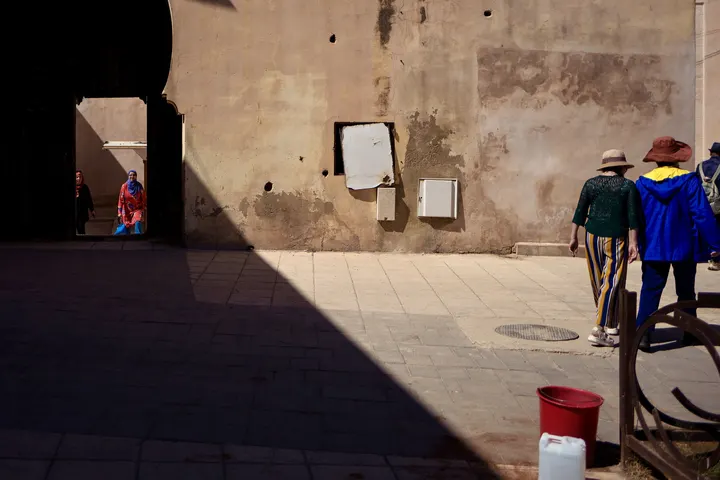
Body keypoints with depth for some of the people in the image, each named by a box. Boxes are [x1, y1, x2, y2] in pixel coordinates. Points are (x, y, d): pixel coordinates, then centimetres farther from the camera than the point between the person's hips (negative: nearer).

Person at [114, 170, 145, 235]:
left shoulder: (139, 186, -6)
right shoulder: (124, 186, -8)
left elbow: (143, 199, 1)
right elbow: (121, 200, -5)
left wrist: (143, 211, 0)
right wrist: (119, 214, -7)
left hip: (137, 209, 0)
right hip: (127, 211, 0)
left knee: (138, 223, -27)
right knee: (125, 229, 1)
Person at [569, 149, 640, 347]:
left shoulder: (591, 184, 5)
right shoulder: (628, 186, -3)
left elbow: (580, 212, 4)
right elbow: (633, 217, -9)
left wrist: (573, 237, 8)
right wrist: (633, 242, -8)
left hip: (592, 235, 4)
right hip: (616, 238, -4)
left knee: (598, 282, 16)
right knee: (612, 283, -3)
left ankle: (611, 324, 32)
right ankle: (599, 330, -13)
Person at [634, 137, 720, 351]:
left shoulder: (643, 183, -2)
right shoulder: (689, 180, -10)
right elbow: (702, 214, -12)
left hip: (653, 247, 1)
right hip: (684, 246, -1)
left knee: (650, 291, 2)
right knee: (686, 291, 14)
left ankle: (643, 333, -12)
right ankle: (690, 332, 23)